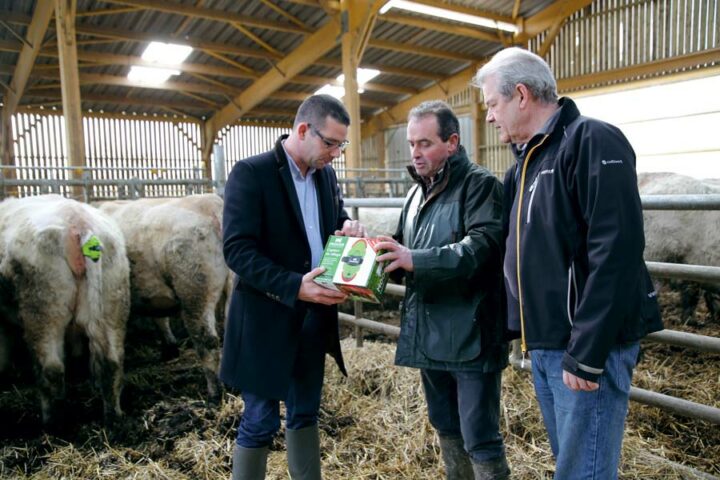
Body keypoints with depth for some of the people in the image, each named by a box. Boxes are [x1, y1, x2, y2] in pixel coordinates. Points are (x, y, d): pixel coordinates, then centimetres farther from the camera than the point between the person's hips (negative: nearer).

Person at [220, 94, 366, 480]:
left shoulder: (325, 175, 7)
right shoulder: (250, 173, -14)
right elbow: (236, 249, -19)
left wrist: (347, 229, -6)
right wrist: (294, 287, -28)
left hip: (314, 317, 7)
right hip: (267, 319, -6)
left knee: (305, 413, 19)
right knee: (260, 422, 7)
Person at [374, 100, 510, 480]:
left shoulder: (479, 184, -8)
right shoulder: (416, 193, 16)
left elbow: (483, 244, -24)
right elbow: (404, 257, 20)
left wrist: (417, 259, -32)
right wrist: (374, 252, -1)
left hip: (469, 336, -7)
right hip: (428, 335, 8)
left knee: (480, 439, 1)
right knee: (446, 427, 21)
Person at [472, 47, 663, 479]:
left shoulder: (591, 141, -13)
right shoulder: (528, 161, 14)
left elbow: (615, 253, -22)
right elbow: (512, 247, 21)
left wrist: (586, 353, -22)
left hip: (586, 346, -8)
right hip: (544, 346, 8)